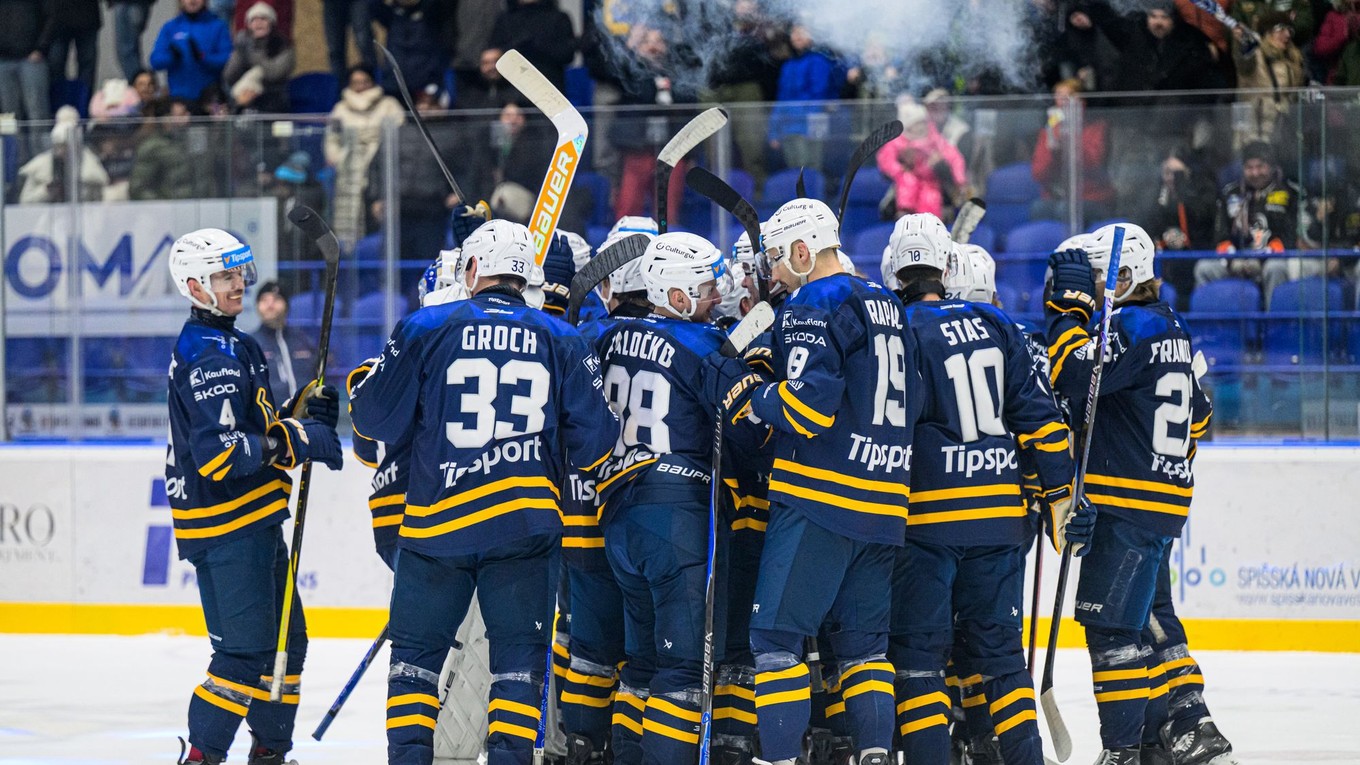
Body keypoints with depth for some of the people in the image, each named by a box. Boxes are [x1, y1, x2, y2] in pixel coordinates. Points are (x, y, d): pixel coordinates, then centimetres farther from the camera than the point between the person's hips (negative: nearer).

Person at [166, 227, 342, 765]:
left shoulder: (232, 344, 16)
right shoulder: (208, 354, -17)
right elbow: (218, 453, -26)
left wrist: (300, 413, 4)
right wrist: (295, 441, -25)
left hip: (253, 523, 10)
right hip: (226, 526, -10)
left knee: (286, 639, 16)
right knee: (246, 650, -11)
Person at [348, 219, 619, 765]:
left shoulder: (426, 328, -1)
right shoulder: (562, 340, 5)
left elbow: (376, 419, 2)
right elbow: (594, 442, 4)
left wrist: (372, 379, 23)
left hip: (437, 522, -1)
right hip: (527, 525, 1)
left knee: (418, 647, 11)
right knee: (518, 657, 6)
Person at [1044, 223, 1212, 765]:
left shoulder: (1133, 326, -14)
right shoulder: (1167, 325, 17)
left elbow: (1075, 376, -25)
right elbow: (1196, 414, 24)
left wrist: (1069, 307, -16)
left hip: (1127, 503, -10)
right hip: (1160, 496, 10)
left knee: (1109, 622, -9)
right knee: (1141, 619, 17)